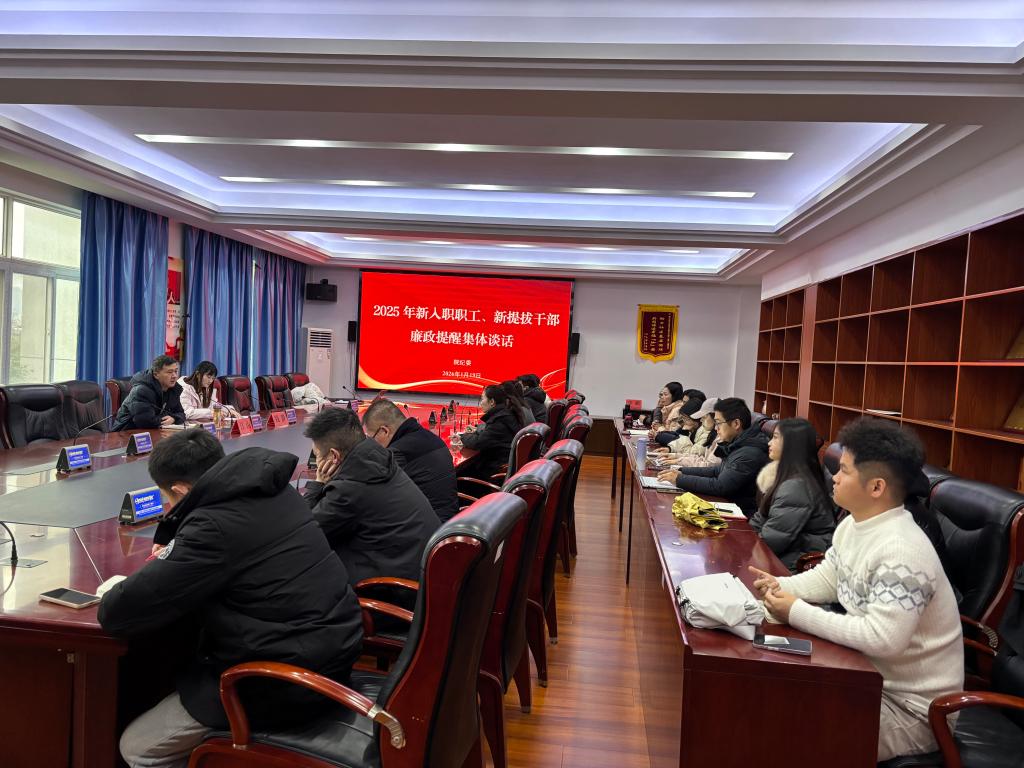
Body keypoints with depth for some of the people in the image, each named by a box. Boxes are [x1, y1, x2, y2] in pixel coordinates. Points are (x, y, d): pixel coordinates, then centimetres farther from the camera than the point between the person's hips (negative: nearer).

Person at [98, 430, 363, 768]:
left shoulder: (215, 524, -22)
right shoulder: (270, 489, 5)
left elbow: (120, 613, -17)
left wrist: (114, 590, 6)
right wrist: (176, 549, 15)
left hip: (287, 679, -9)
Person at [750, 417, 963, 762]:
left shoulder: (900, 552, -31)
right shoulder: (854, 524, 1)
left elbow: (881, 639, -36)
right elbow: (826, 579, 11)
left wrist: (797, 613, -29)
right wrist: (781, 586, -10)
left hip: (910, 705, -9)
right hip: (866, 674, 9)